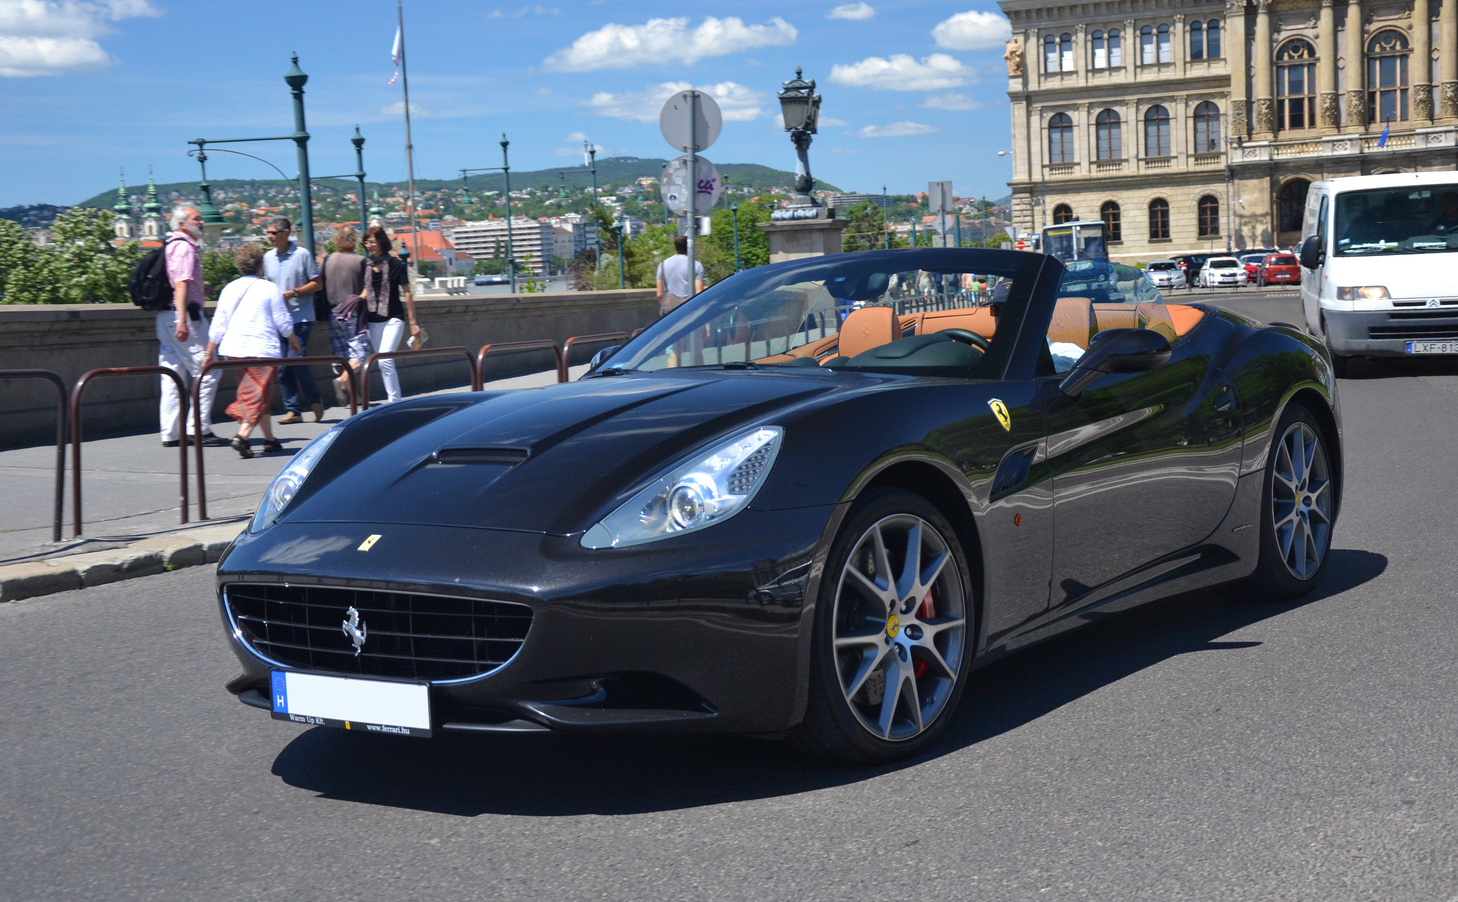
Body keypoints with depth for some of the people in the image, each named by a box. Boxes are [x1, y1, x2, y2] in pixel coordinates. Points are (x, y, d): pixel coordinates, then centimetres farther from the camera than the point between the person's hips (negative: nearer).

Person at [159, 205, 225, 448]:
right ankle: (198, 429, -8)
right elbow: (181, 284, -20)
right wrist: (182, 320, -27)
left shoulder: (171, 246, 22)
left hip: (166, 318, 10)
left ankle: (171, 433, 9)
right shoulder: (184, 247, -9)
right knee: (206, 371, -7)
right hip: (184, 314, -10)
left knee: (173, 377, 8)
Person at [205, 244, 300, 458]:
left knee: (255, 395, 16)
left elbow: (218, 325, 8)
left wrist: (209, 353, 14)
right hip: (263, 348, -5)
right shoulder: (269, 288, -3)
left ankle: (269, 439, 21)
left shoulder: (229, 289, 9)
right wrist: (294, 341, 18)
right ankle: (242, 436, -22)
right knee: (258, 396, -3)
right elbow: (283, 322, 1)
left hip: (234, 349, 5)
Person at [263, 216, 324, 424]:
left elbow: (316, 284, -3)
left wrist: (293, 293, -14)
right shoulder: (268, 257, 13)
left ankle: (316, 400, 8)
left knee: (296, 360, -13)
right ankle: (292, 410, 9)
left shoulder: (302, 255, -3)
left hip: (300, 317, -5)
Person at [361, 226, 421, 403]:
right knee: (383, 363, 7)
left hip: (393, 318, -5)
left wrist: (413, 322, -4)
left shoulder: (395, 264, -5)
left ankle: (394, 401, -11)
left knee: (385, 360, -17)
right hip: (373, 320, 5)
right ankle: (395, 399, 16)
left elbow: (407, 293, -3)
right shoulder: (365, 264, 6)